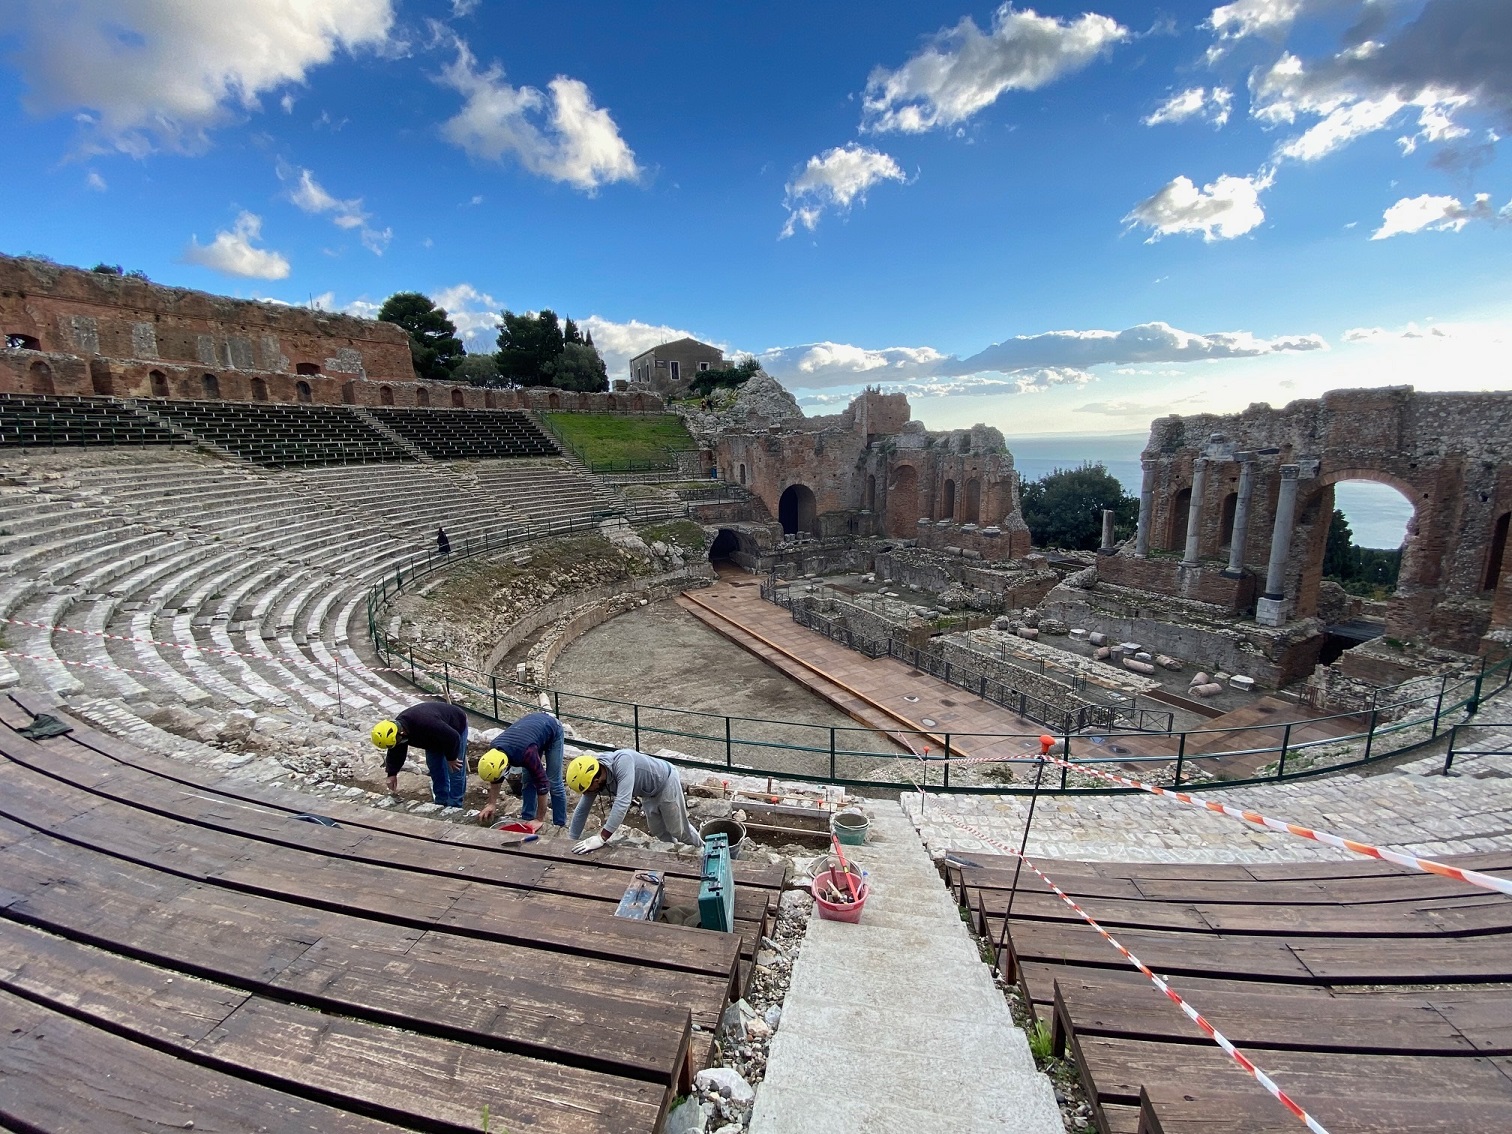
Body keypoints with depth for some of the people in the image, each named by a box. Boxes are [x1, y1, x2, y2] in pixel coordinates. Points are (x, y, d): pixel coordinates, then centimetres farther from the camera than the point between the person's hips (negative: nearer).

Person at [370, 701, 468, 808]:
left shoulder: (425, 724, -45)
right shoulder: (396, 727, -20)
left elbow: (452, 737, -35)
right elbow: (396, 752, -1)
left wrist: (451, 758, -20)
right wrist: (392, 773, 2)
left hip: (455, 729, -7)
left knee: (455, 771, -5)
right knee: (434, 767, 10)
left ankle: (454, 806, 5)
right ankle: (441, 803, 24)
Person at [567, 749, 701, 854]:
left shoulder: (622, 762, -43)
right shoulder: (592, 776, -19)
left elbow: (622, 802, -49)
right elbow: (581, 810, -8)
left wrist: (601, 838, -48)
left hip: (666, 782, -7)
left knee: (678, 831, 8)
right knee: (658, 832, 19)